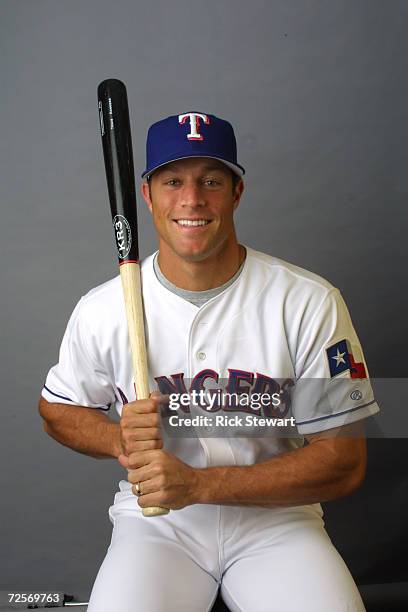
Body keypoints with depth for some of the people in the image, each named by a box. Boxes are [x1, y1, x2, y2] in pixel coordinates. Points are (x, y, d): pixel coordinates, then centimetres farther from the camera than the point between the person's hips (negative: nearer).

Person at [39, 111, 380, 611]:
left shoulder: (311, 302, -12)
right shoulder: (101, 309, -6)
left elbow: (344, 463, -11)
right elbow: (56, 409, 9)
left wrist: (197, 483, -22)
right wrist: (120, 441, -15)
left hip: (277, 519, 0)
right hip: (153, 522, 1)